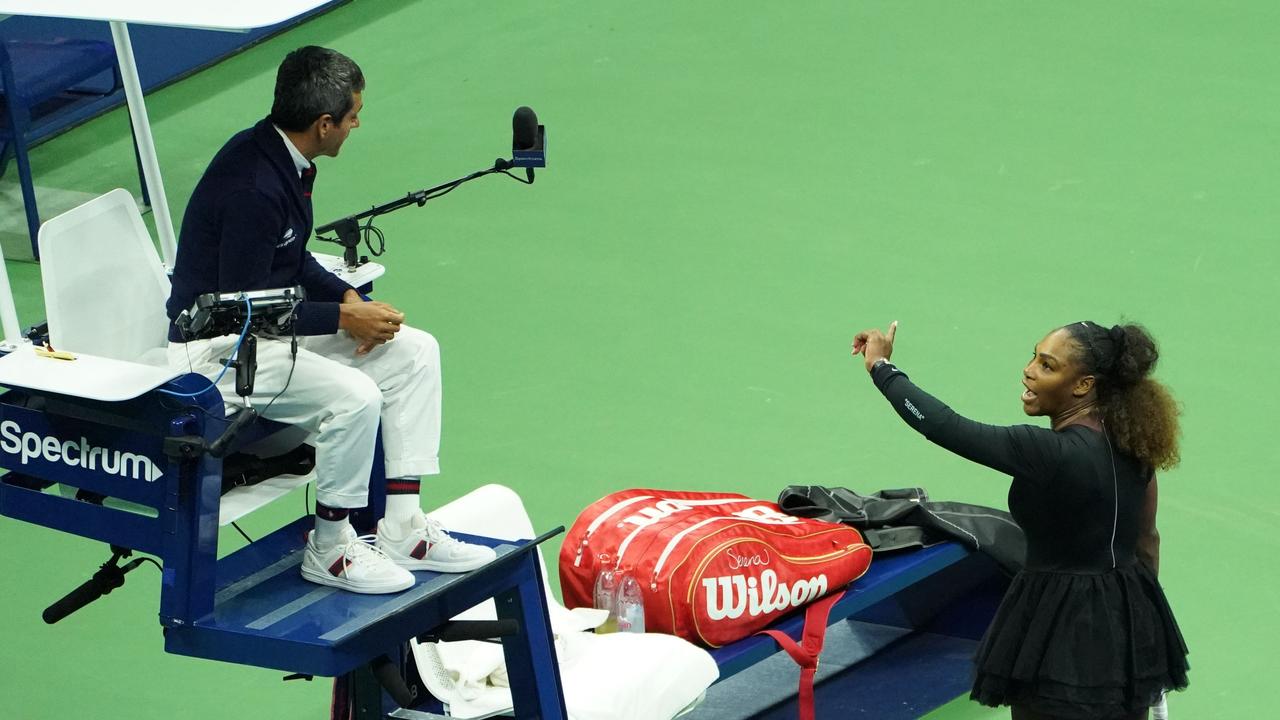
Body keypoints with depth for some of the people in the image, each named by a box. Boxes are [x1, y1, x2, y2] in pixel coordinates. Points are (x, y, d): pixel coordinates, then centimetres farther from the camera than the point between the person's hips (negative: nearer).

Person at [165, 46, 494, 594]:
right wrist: (343, 316, -17)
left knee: (414, 353, 4)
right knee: (354, 396, -29)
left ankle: (403, 529, 6)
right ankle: (330, 550, -8)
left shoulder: (284, 159, 3)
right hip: (218, 348, -11)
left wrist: (348, 297, 0)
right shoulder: (252, 188, -28)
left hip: (268, 322, 11)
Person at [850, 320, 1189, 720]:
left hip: (1064, 632, -7)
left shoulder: (1053, 454, -25)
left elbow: (946, 428, -23)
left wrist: (881, 367, -11)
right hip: (1129, 623, 8)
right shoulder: (1132, 441, 0)